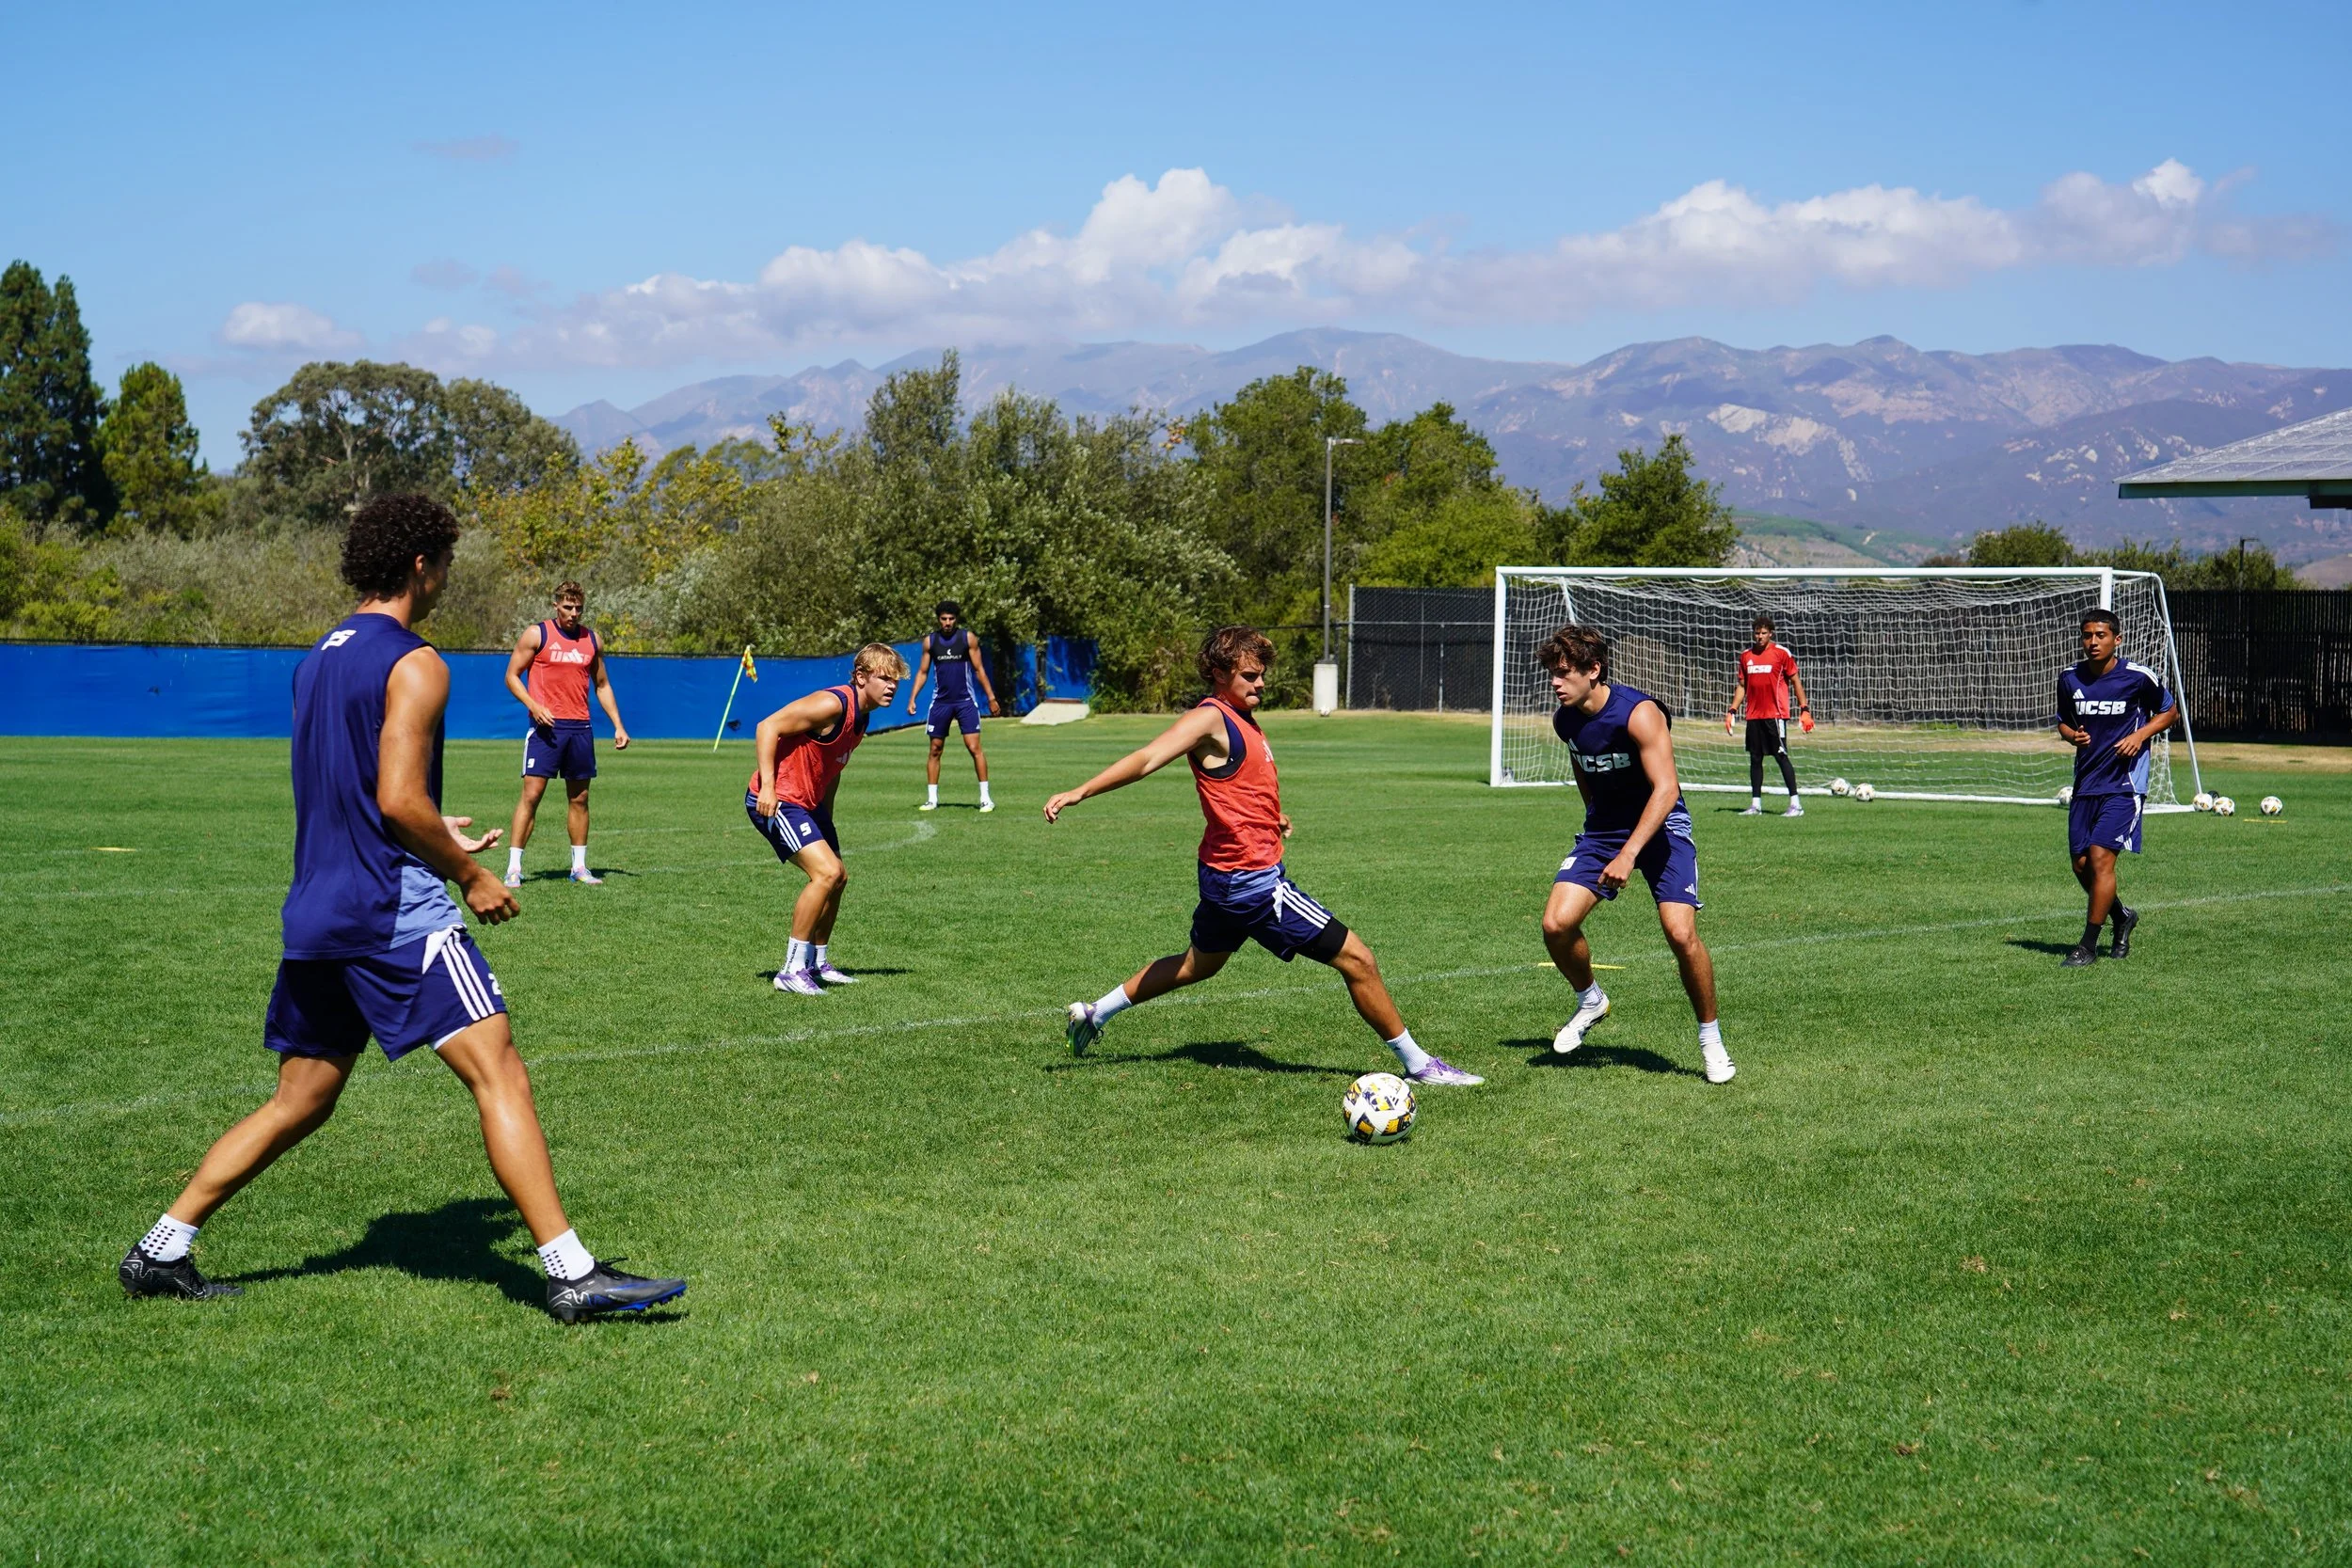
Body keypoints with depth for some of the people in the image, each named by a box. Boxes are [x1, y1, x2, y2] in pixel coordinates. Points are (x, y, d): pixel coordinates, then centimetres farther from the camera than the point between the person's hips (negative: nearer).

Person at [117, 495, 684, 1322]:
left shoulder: (317, 659, 18)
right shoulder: (412, 663, -9)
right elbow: (398, 800, -17)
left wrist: (441, 837, 27)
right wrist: (471, 875, -5)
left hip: (317, 909, 9)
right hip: (396, 911, -9)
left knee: (298, 1104, 18)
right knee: (500, 1075, -10)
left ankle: (158, 1253, 22)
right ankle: (572, 1275, -15)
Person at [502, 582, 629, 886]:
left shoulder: (592, 640, 12)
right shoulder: (536, 635, 0)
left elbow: (602, 685, 20)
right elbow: (512, 675, 0)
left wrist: (618, 726, 12)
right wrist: (533, 706, -16)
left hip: (580, 728, 4)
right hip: (545, 726, -4)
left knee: (579, 798, 8)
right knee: (531, 794, -9)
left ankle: (579, 866, 16)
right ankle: (513, 867, -8)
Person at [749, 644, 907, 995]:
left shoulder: (861, 717, 9)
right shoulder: (832, 705, -21)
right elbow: (768, 727, -23)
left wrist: (826, 818, 21)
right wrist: (767, 786, -27)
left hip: (809, 802, 10)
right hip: (775, 801, -10)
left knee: (837, 878, 16)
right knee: (827, 871, -21)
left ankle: (817, 964, 33)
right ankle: (792, 970, -15)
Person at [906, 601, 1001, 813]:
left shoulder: (967, 638, -1)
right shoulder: (930, 641, 5)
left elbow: (979, 669, 1)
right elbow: (922, 672, 11)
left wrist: (991, 697, -3)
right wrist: (912, 698, 1)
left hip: (965, 701, -3)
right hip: (940, 702, 3)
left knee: (974, 747, -10)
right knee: (935, 750, 5)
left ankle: (985, 797, -6)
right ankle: (932, 799, 12)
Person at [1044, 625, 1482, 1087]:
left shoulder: (1242, 717, 12)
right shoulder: (1210, 718, -16)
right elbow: (1147, 760, -27)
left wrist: (1269, 815, 21)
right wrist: (1079, 793, -37)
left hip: (1227, 874, 11)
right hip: (1253, 881, -11)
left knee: (1197, 965, 30)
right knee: (1356, 958, -5)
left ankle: (1095, 1013, 38)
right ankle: (1417, 1063, 4)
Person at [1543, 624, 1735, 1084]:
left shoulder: (1638, 713, -24)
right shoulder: (1565, 721, -4)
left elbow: (1666, 789, -30)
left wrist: (1629, 854, -38)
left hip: (1660, 825, -5)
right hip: (1603, 829, 5)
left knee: (1681, 933, -19)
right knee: (1556, 924, -12)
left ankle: (1711, 1039, 2)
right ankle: (1590, 1001, 17)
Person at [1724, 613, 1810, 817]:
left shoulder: (1782, 653, -3)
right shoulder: (1745, 655, 10)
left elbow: (1796, 681, -1)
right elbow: (1741, 686, 18)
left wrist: (1804, 710, -7)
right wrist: (1731, 711, 10)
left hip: (1776, 714, -5)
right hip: (1753, 715, 5)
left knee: (1782, 756, -8)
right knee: (1755, 759, 7)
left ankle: (1795, 804, -6)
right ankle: (1755, 804, 13)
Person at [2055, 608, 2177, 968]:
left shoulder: (2138, 677, -8)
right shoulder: (2069, 678, 3)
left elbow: (2170, 711, 7)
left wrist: (2140, 735, -10)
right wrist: (2071, 735, -6)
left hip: (2125, 783, -5)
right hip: (2086, 783, 5)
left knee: (2100, 856, -15)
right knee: (2081, 864, 5)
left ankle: (2088, 947, -7)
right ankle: (2122, 918, 34)